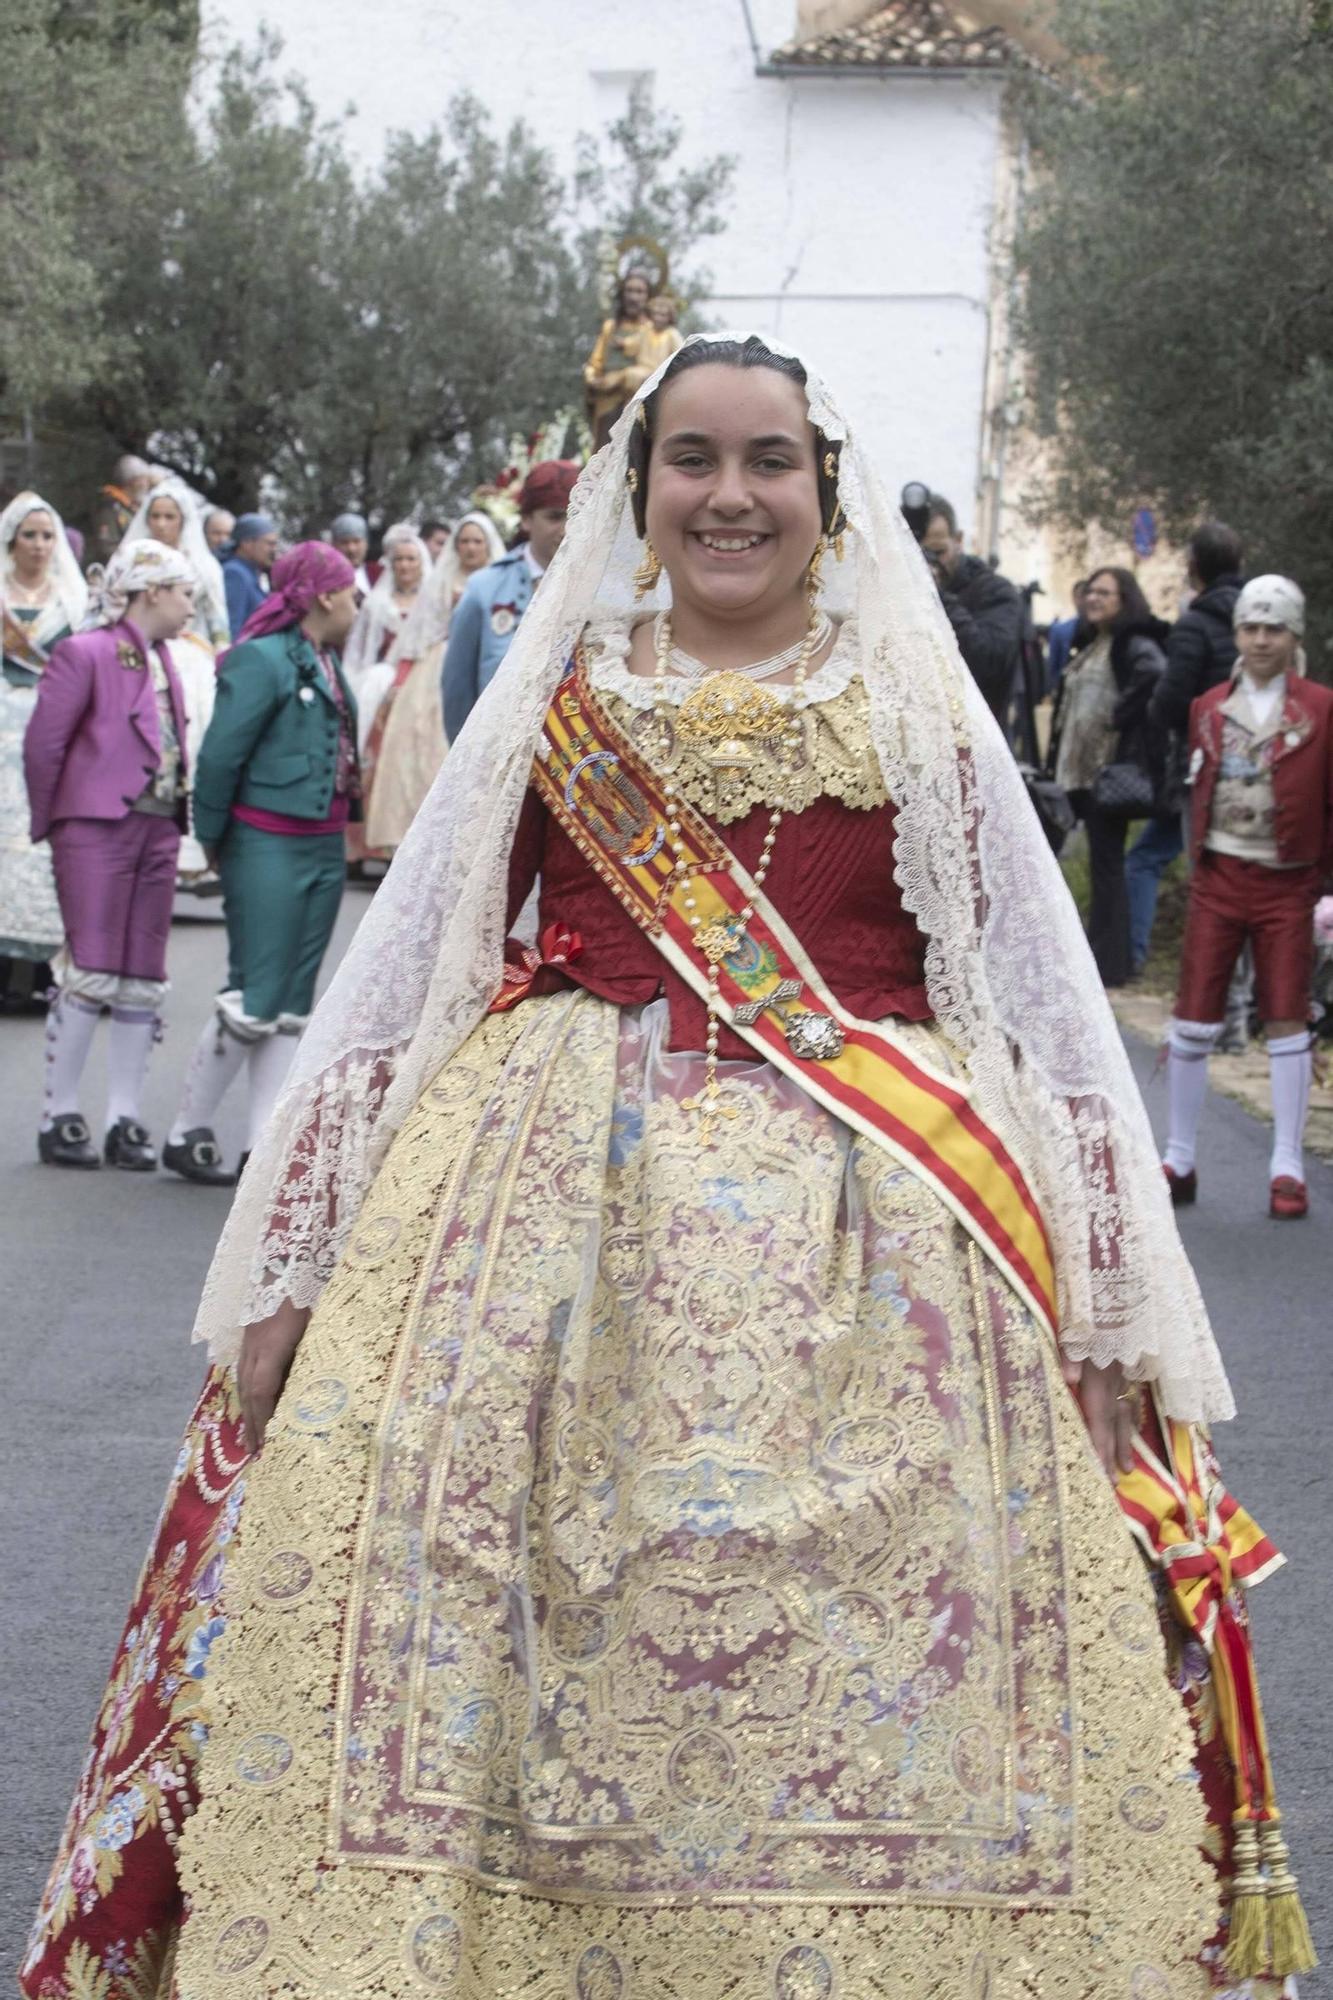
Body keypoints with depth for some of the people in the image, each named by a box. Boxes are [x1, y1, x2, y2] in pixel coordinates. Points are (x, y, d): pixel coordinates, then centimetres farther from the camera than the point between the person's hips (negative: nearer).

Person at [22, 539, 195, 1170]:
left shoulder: (160, 659, 17)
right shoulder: (85, 652, -7)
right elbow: (42, 743, -7)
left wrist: (176, 818, 8)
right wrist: (49, 823, -1)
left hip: (157, 829, 8)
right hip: (97, 828, -7)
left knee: (143, 982, 5)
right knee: (91, 974, -8)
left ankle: (124, 1123, 10)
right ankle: (59, 1119, 0)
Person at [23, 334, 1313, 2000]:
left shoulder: (920, 712, 8)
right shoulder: (549, 699, 10)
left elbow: (1048, 1004, 7)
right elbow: (391, 974, 10)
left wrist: (1109, 1310, 1)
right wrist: (290, 1274, 5)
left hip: (868, 1247, -1)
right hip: (553, 1206, 1)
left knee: (847, 1672, -1)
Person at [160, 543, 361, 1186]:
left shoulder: (326, 662, 12)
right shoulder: (262, 659, -14)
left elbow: (337, 752, 12)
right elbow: (220, 755, -15)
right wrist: (213, 838, -7)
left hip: (323, 846, 9)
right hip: (268, 846, -9)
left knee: (292, 1005, 9)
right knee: (254, 1001, -6)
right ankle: (186, 1134, 7)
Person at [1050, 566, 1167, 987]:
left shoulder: (1134, 644, -10)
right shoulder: (1090, 644, 18)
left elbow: (1156, 675, -31)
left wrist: (1121, 716, -21)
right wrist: (1058, 756, 14)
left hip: (1111, 770, -9)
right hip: (1080, 770, 9)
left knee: (1106, 862, -6)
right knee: (1100, 862, 13)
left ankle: (1109, 961, -2)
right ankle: (1099, 953, 20)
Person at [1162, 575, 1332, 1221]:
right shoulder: (1208, 709, 8)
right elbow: (1197, 795, 13)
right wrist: (1199, 864, 7)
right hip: (1217, 881, 2)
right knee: (1193, 1019, 2)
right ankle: (1179, 1161, 12)